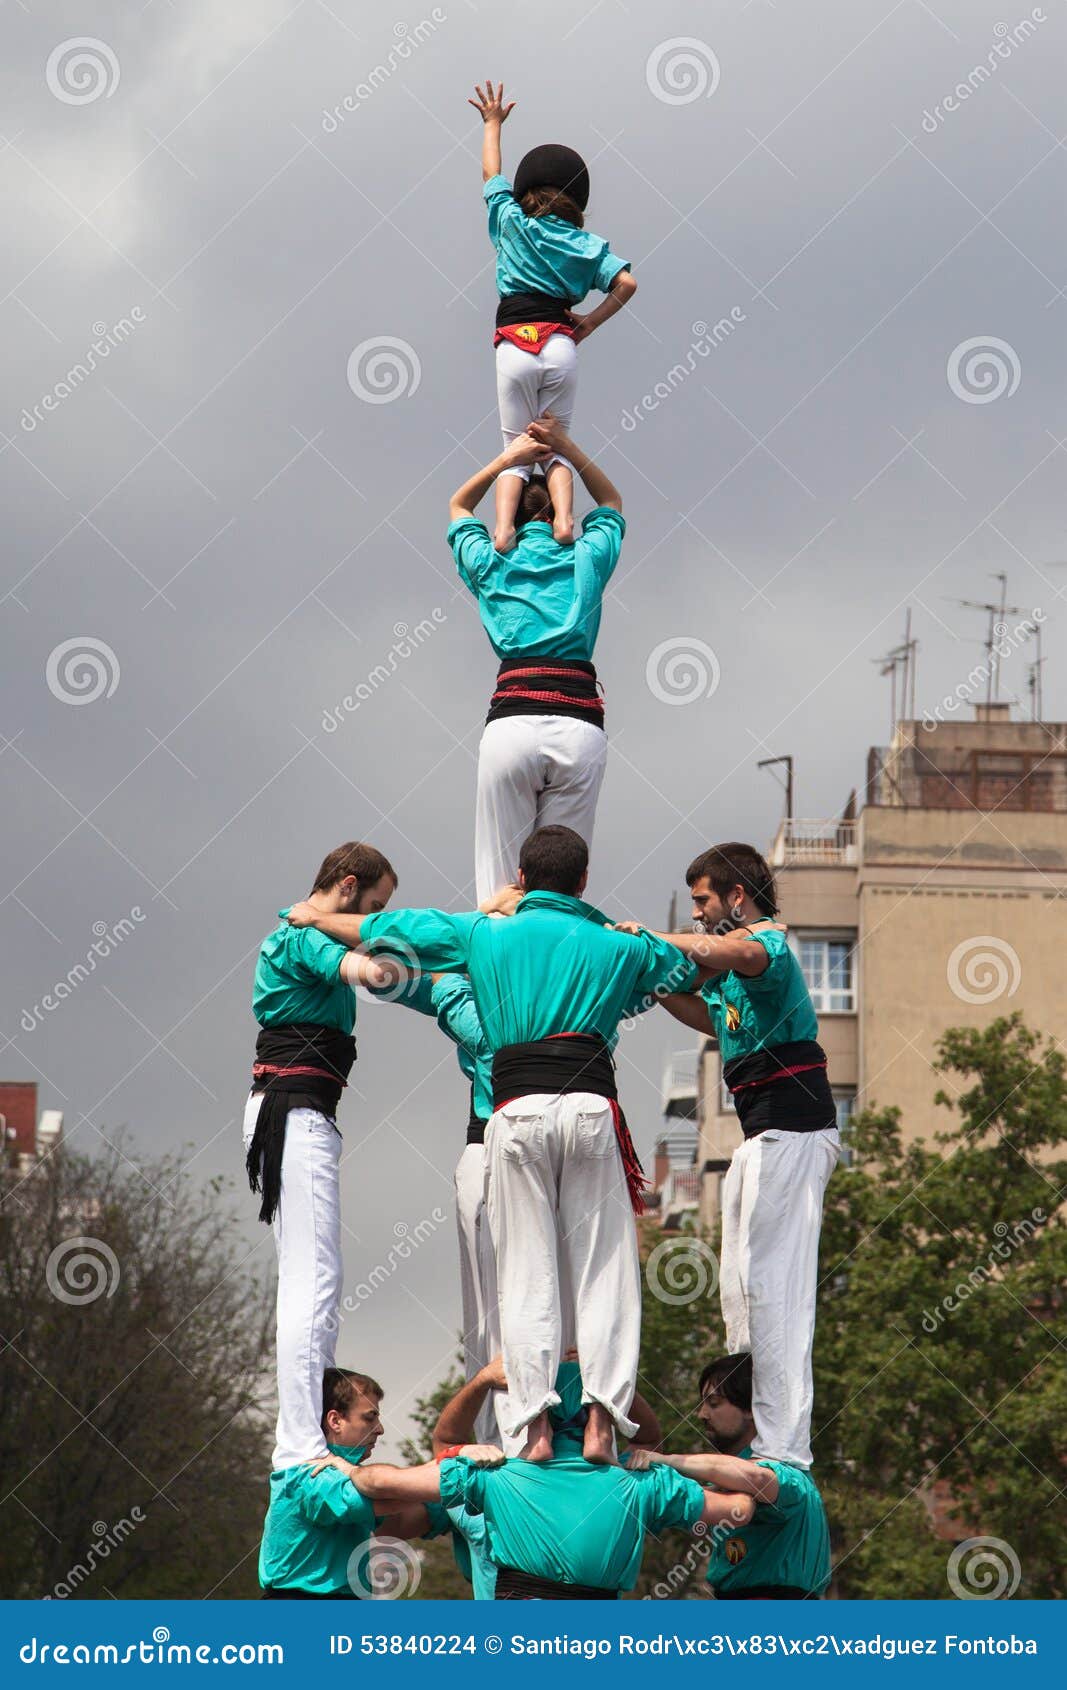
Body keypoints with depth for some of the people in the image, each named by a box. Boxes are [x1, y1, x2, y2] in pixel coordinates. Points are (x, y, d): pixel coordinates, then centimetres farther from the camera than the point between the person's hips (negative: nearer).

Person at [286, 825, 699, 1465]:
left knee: (528, 1274, 2)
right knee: (602, 1269, 2)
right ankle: (602, 1421, -10)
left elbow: (379, 928, 25)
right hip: (591, 1105, 0)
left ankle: (535, 1424, -7)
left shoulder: (484, 935, 15)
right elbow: (689, 969, 36)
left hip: (517, 1110, 0)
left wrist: (315, 916, 42)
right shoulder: (617, 946, 17)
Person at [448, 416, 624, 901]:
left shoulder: (492, 565, 16)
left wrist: (509, 457, 38)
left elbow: (459, 506, 39)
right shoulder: (585, 560, 16)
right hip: (579, 726, 0)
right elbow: (611, 502, 38)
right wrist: (565, 447, 35)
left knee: (498, 882, -3)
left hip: (511, 722, 0)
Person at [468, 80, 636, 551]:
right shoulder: (585, 243, 10)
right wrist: (590, 323, 7)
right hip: (560, 345, 1)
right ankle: (564, 520, -17)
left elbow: (491, 174, 26)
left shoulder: (513, 224, 10)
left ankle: (502, 530, -22)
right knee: (556, 447, 10)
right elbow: (626, 284, -1)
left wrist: (493, 123, 39)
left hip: (514, 347, -1)